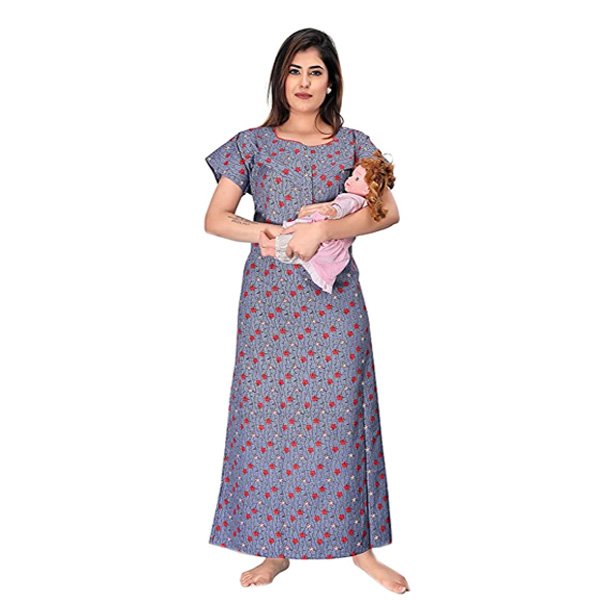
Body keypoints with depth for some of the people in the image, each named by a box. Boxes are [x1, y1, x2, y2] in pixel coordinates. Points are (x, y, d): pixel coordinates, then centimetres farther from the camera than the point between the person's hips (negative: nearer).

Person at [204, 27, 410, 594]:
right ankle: (275, 547, 15)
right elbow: (215, 218, 0)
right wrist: (273, 234, -16)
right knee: (267, 412, 2)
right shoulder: (253, 144, 5)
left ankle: (358, 544, 14)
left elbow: (388, 211, -8)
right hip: (269, 296, 0)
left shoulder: (353, 144, 6)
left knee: (341, 413, 1)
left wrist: (322, 230, -20)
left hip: (334, 298, 0)